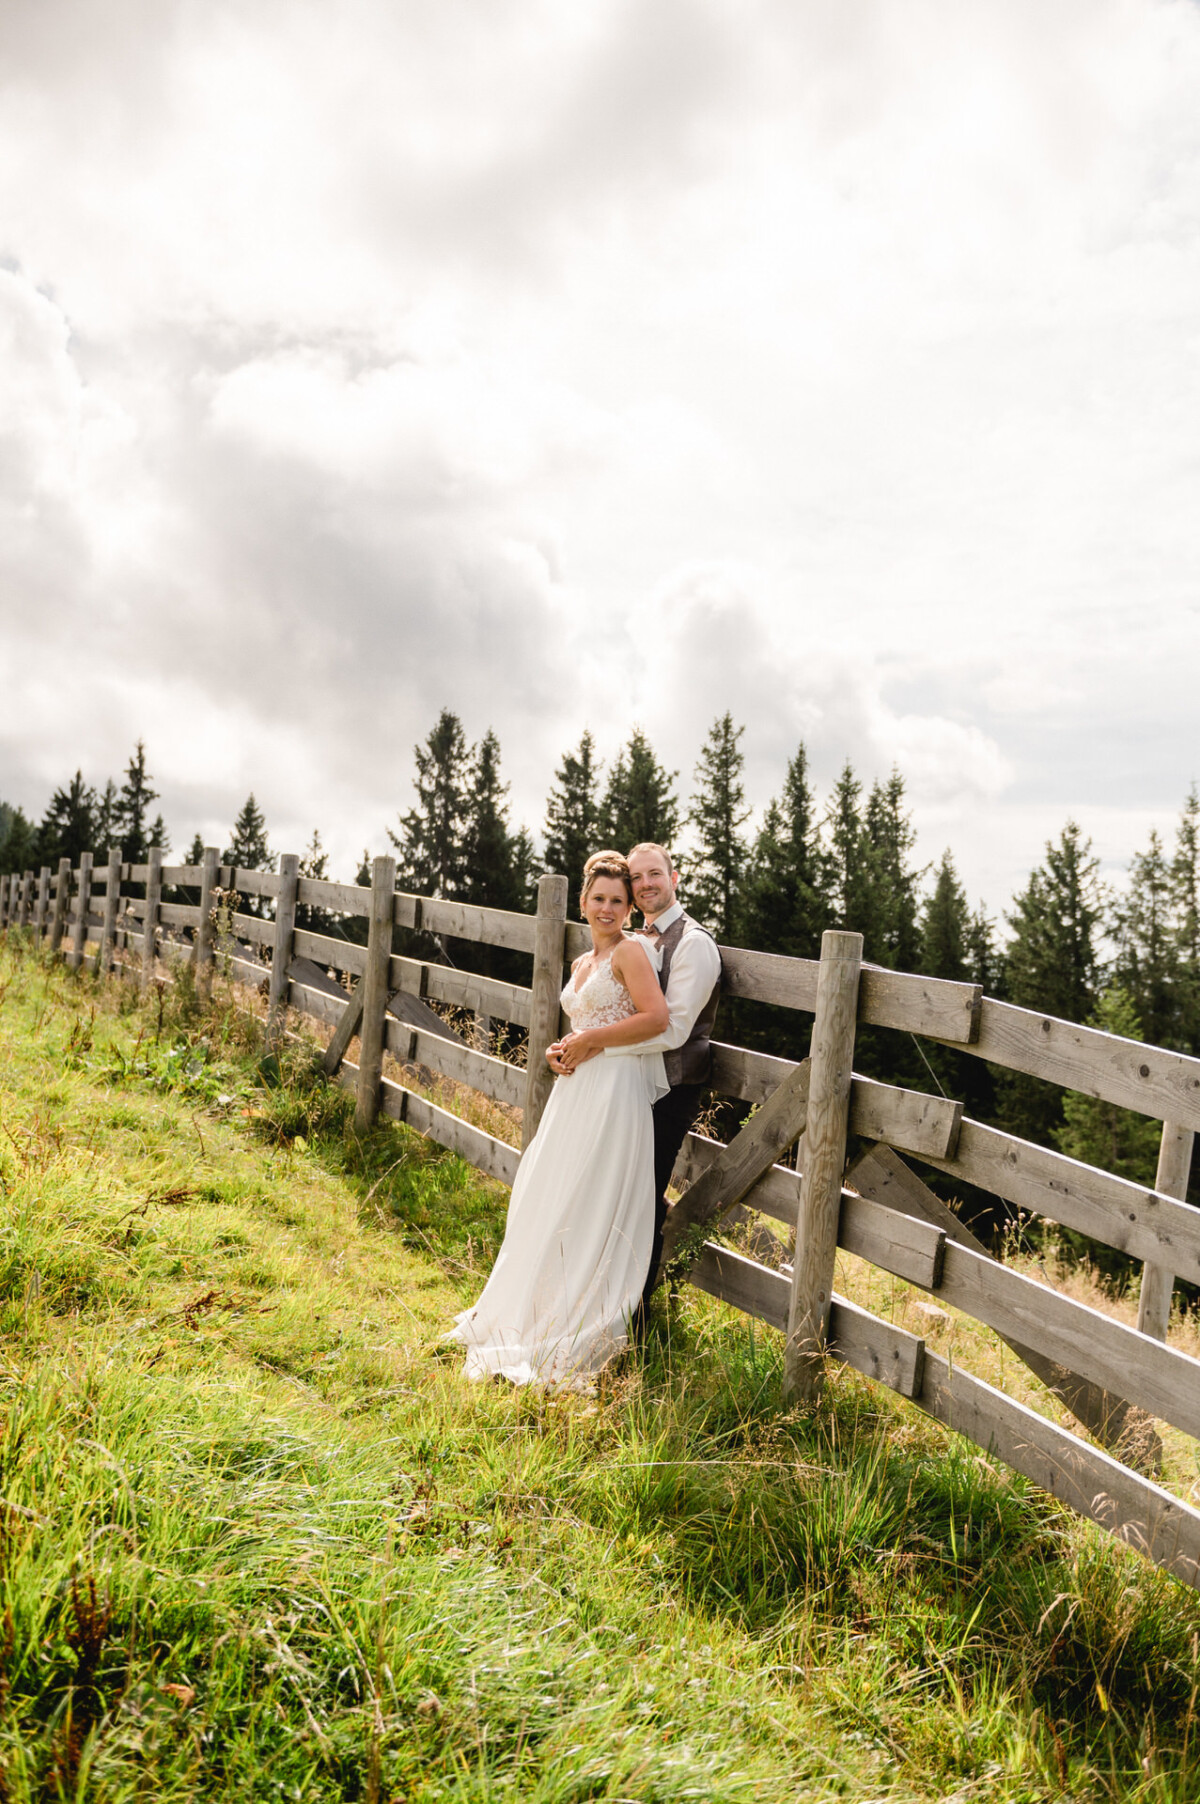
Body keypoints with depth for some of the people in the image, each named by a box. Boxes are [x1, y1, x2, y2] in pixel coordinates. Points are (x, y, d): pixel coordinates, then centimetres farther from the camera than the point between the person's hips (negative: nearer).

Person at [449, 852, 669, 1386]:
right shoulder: (581, 964, 18)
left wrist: (591, 1039, -14)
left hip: (615, 1090, -8)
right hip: (576, 1088, 9)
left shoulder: (631, 951, -7)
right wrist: (564, 1052, 6)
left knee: (587, 1206, -5)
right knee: (549, 1201, 12)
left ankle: (581, 1333, 7)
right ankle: (533, 1317, 27)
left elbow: (656, 1017, -20)